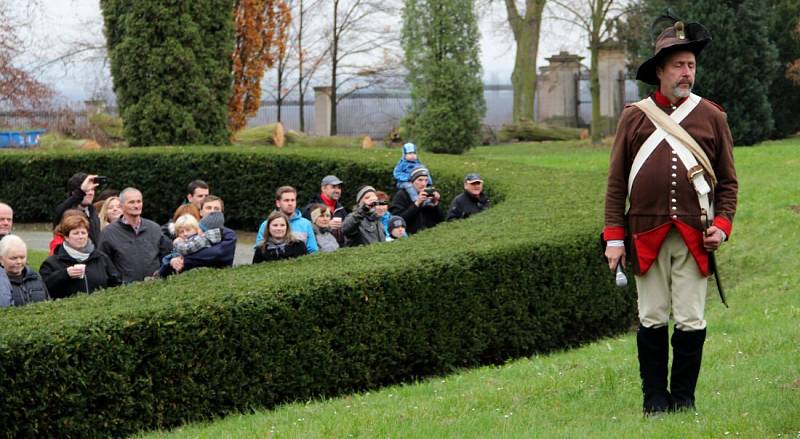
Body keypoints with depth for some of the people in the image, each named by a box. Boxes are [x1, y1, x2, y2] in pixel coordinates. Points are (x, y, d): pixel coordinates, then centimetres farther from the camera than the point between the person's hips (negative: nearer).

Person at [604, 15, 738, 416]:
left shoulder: (712, 117, 9)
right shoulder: (634, 117, 6)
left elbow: (728, 181, 12)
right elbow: (616, 183, 6)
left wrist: (722, 225, -2)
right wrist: (614, 237, 0)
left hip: (695, 237, 1)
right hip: (647, 236, -1)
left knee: (691, 322, 0)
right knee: (652, 321, 3)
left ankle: (683, 398, 12)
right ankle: (654, 398, 13)